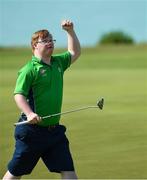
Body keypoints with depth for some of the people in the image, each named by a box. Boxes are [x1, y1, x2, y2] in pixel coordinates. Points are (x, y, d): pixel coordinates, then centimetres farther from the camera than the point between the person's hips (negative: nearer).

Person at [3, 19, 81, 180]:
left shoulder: (58, 63, 11)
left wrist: (70, 31, 15)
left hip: (54, 129, 6)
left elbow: (75, 52, 28)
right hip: (32, 130, -6)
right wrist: (30, 114, -33)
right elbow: (19, 95, -17)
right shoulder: (29, 69, -10)